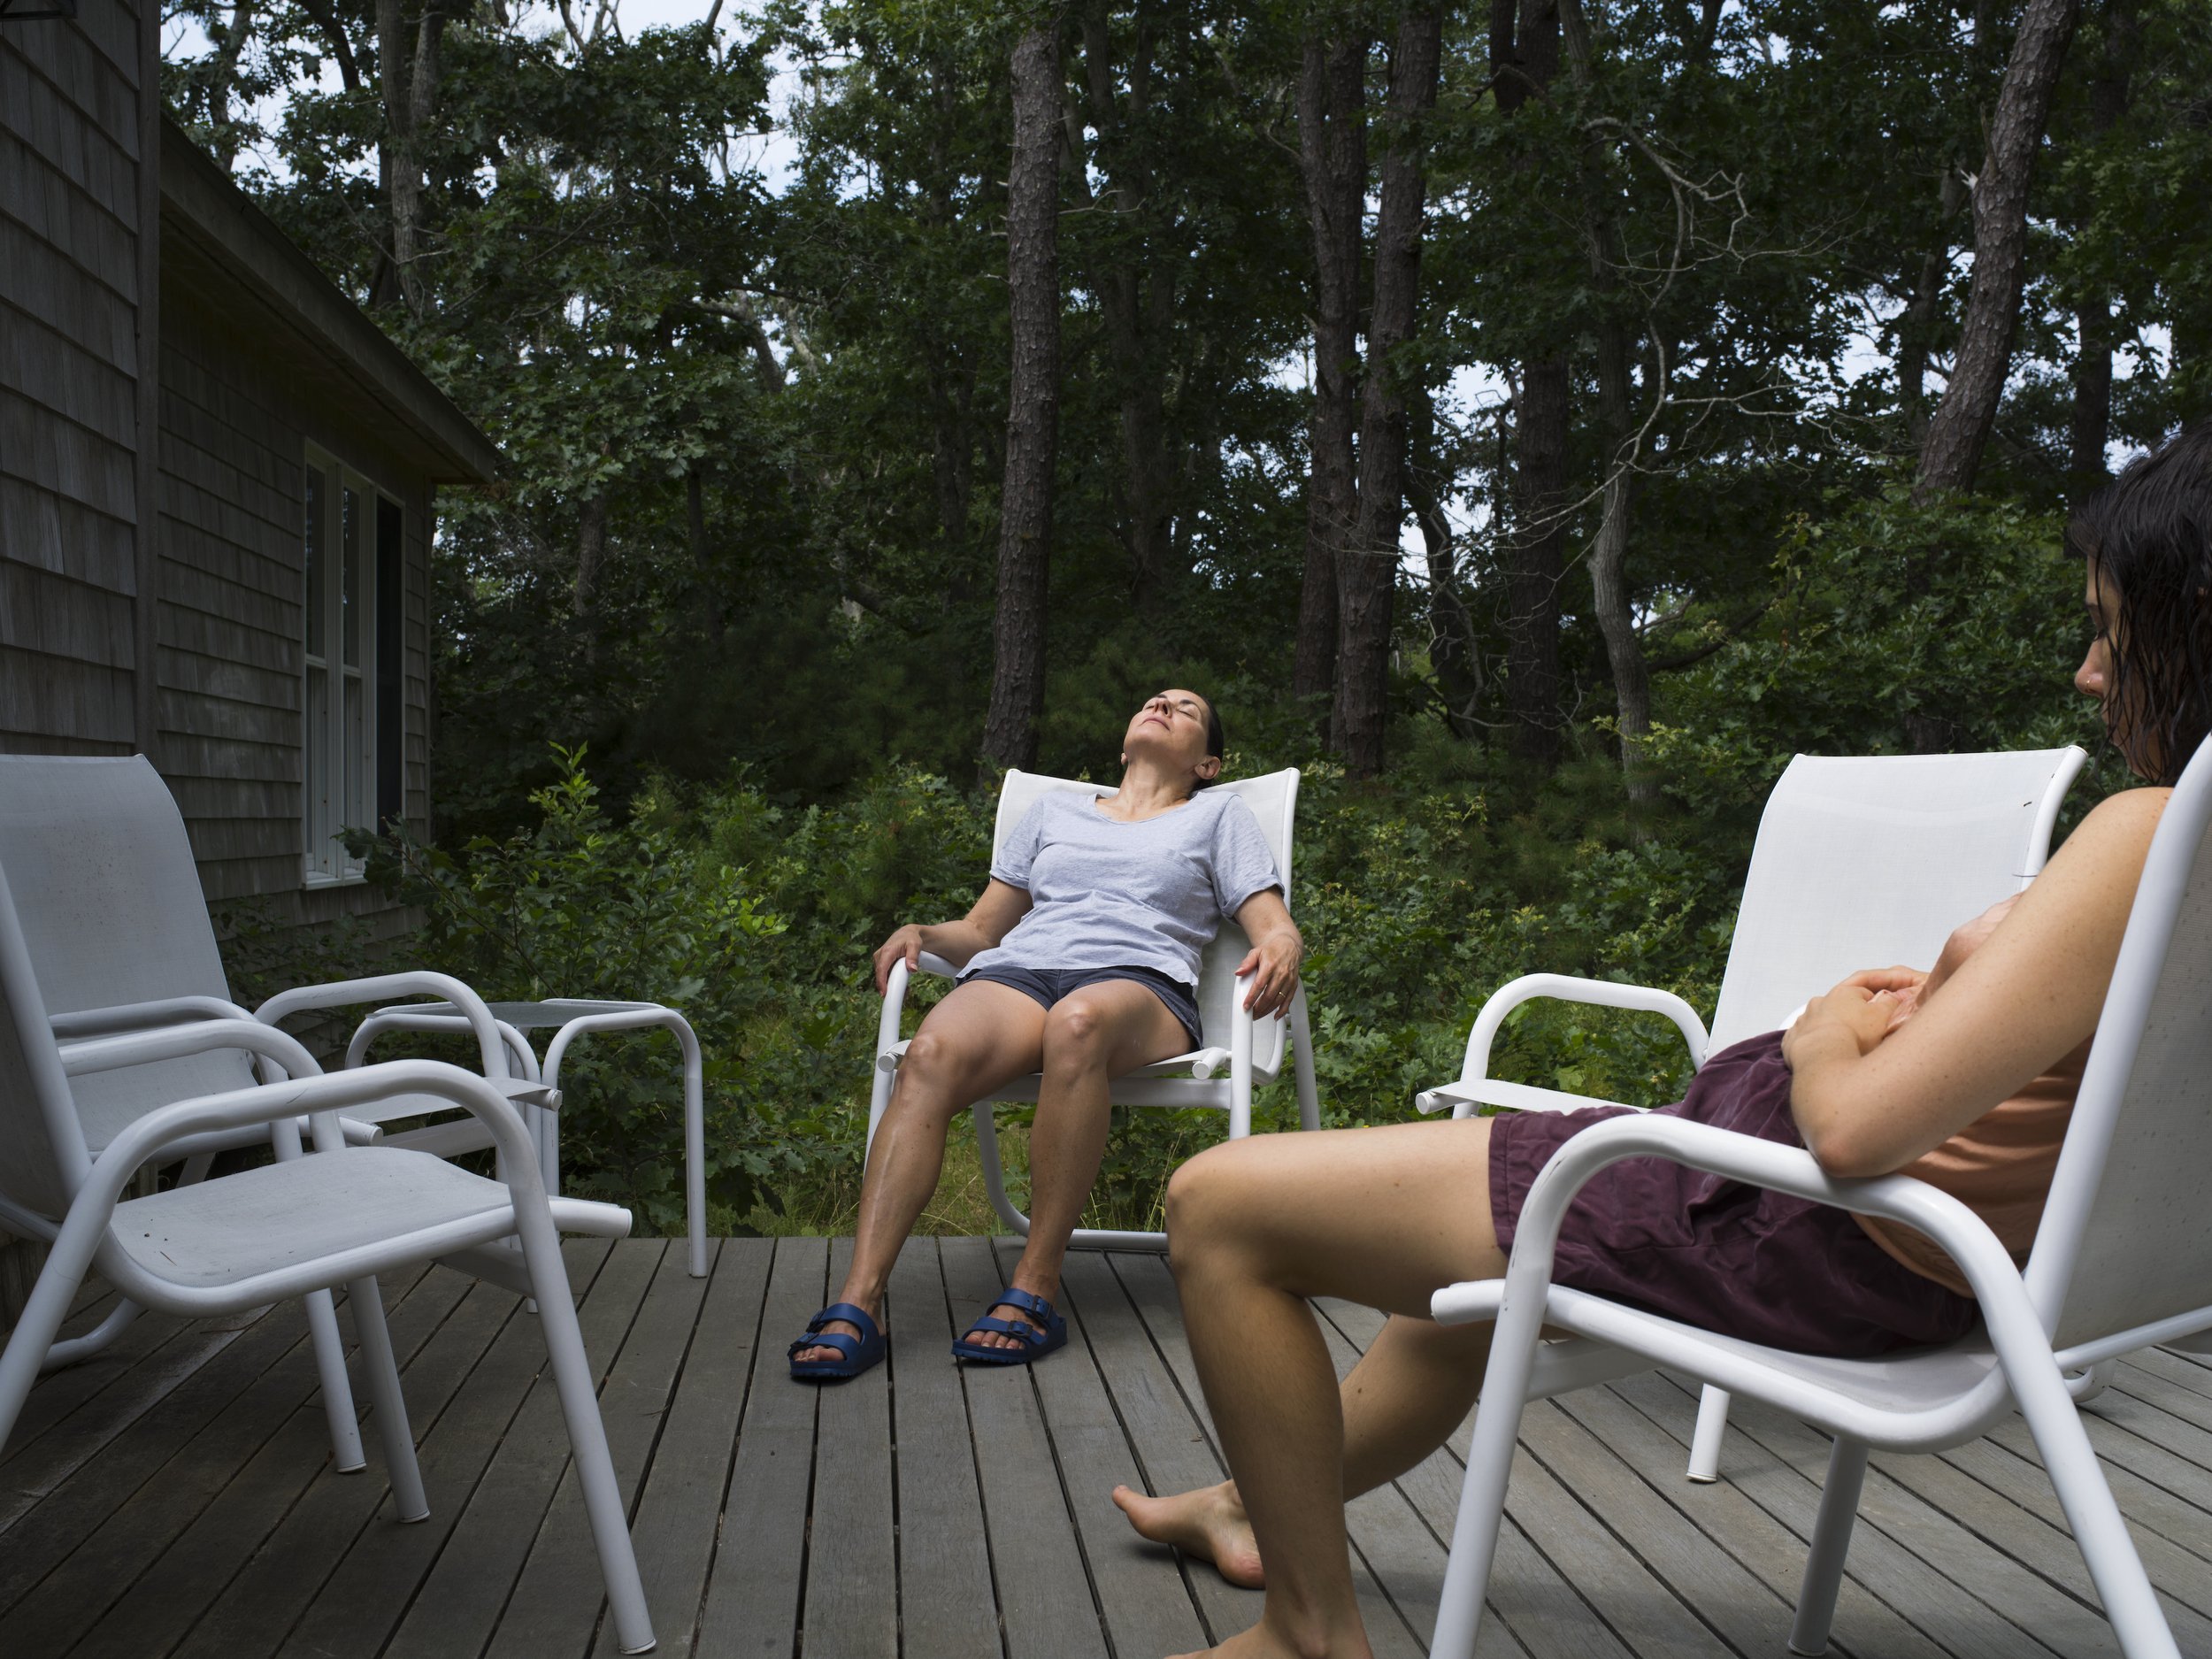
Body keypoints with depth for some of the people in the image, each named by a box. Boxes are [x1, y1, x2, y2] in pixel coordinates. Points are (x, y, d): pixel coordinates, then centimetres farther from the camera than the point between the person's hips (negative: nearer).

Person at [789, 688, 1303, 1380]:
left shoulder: (1219, 814, 25)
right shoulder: (1054, 809, 32)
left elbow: (1275, 927, 12)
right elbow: (980, 930, 28)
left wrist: (1281, 949, -13)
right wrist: (921, 933, 6)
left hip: (1140, 980, -2)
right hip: (1018, 970, 3)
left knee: (1078, 1021, -41)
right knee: (933, 1052, -33)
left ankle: (1035, 1289, -36)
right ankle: (859, 1300, -39)